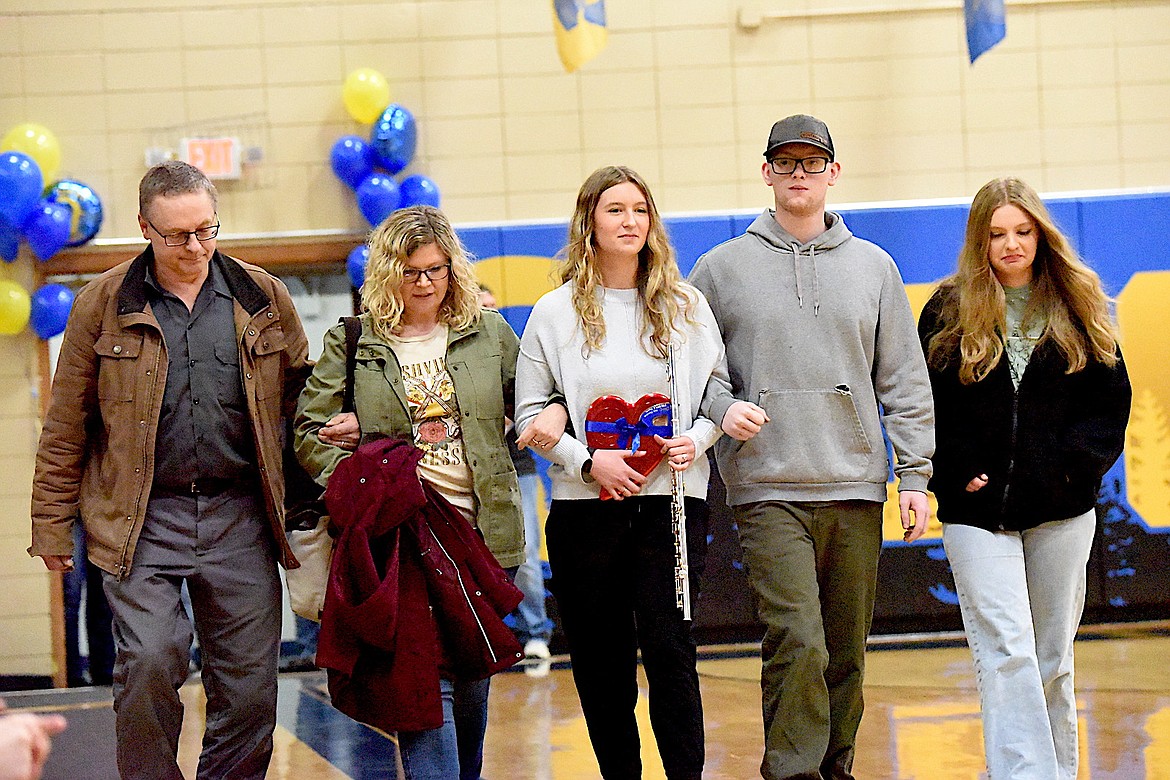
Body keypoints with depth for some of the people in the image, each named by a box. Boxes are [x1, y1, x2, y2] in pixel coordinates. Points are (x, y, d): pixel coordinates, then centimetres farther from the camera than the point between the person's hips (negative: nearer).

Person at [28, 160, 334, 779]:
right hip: (142, 519, -2)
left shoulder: (264, 299, 7)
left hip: (240, 517, 2)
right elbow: (66, 426, 6)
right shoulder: (104, 304, 3)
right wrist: (52, 525, 5)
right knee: (148, 665, -16)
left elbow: (301, 395, 16)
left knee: (249, 684, 3)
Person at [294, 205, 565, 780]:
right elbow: (309, 433, 2)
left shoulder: (488, 334, 12)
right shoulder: (349, 345, 5)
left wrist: (553, 414, -2)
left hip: (481, 534, 3)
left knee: (473, 682, 12)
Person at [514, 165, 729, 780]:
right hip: (584, 507, 1)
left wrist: (695, 439, -8)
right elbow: (530, 415, 3)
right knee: (599, 660, 5)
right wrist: (587, 461, -11)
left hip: (671, 499, -1)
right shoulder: (555, 313, 4)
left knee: (667, 645, -11)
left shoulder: (684, 305, 7)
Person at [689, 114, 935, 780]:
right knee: (797, 644, -14)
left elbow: (905, 381, 11)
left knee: (846, 652, 7)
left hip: (856, 486, 3)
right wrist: (721, 406, -10)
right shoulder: (721, 268, 7)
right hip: (768, 489, -3)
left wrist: (915, 476, 5)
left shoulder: (873, 267, 12)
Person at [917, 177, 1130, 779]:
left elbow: (1110, 400, 6)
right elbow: (923, 407, 3)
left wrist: (1075, 466, -7)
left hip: (1061, 513, 2)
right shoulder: (949, 312, 4)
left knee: (1052, 660, 9)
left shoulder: (1078, 310, 8)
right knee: (1007, 655, -12)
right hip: (978, 512, -2)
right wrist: (955, 476, -9)